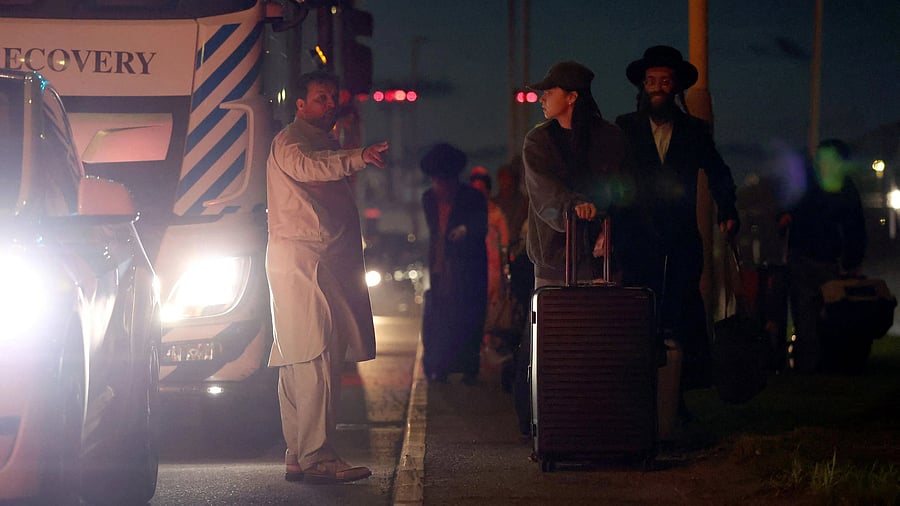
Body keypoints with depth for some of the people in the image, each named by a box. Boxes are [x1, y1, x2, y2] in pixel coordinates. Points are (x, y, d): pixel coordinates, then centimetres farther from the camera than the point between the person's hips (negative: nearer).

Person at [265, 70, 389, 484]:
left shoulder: (326, 143, 25)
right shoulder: (288, 142, -6)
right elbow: (306, 166, -30)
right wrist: (359, 157, -46)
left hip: (329, 261, 10)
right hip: (299, 257, -10)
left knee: (301, 363, 9)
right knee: (317, 359, -17)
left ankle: (298, 457, 11)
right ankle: (316, 458, -22)